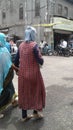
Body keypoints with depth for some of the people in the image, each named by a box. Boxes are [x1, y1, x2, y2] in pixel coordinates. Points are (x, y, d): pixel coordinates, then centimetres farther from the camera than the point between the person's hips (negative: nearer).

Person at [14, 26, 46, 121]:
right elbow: (40, 61, -19)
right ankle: (35, 113, 27)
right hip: (33, 73, -5)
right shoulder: (34, 45, -14)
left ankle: (24, 116, 25)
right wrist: (41, 61, 4)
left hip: (22, 73, 5)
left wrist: (17, 69, 23)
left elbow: (16, 60, 7)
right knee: (36, 91, 15)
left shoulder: (21, 45, 3)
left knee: (24, 92, 15)